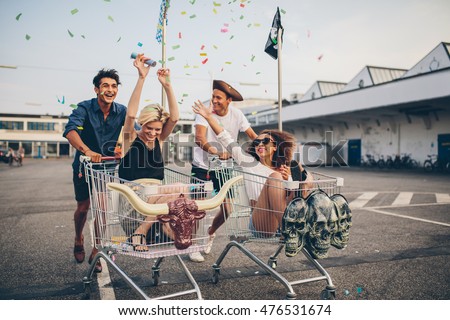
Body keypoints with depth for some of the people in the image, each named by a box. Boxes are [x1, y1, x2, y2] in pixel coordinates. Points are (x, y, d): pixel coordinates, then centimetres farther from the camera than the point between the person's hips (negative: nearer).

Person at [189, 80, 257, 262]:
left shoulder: (236, 114, -6)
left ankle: (211, 232, 35)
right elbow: (199, 139, -33)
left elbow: (252, 135, 2)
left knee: (227, 208, 4)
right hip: (202, 166, -3)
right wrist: (216, 152, -51)